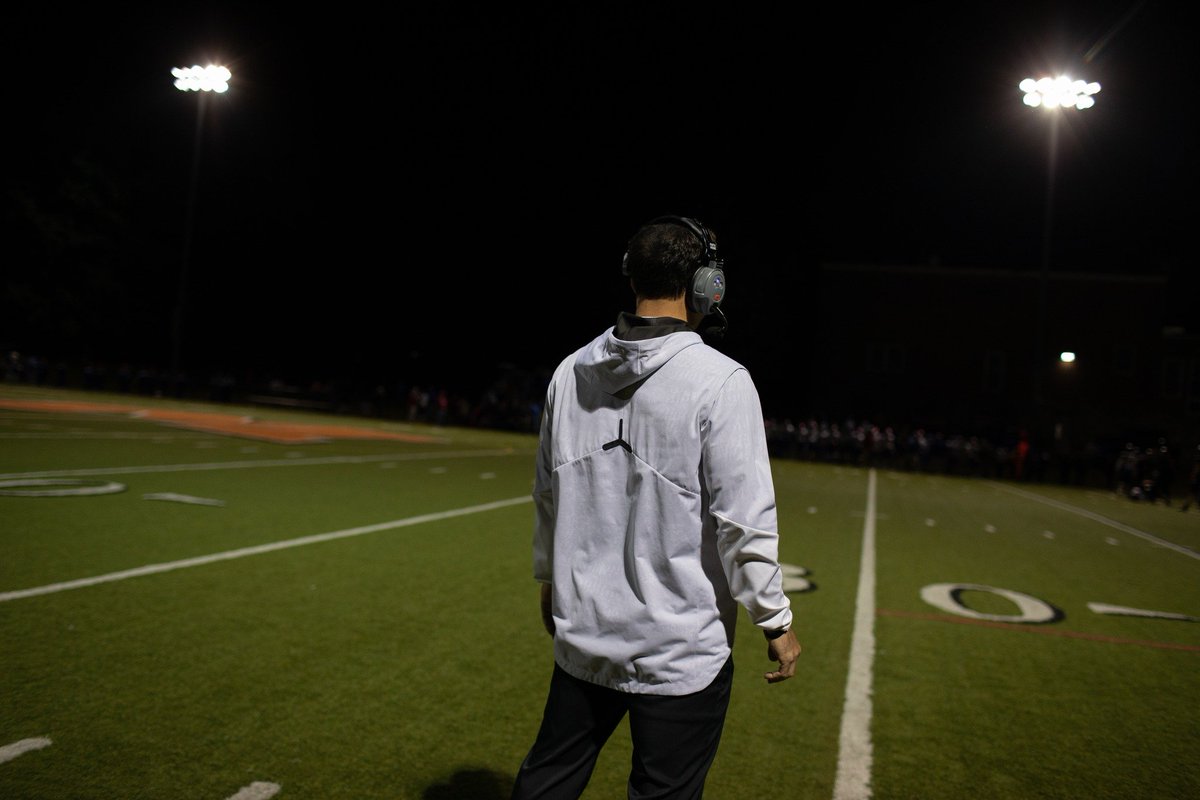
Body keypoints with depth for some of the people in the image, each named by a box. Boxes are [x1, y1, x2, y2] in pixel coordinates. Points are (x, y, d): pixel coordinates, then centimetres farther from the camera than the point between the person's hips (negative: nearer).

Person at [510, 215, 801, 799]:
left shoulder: (570, 373, 2)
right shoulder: (720, 382, -15)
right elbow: (744, 519, -16)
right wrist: (775, 621, -4)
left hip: (582, 629, 6)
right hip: (680, 647, -5)